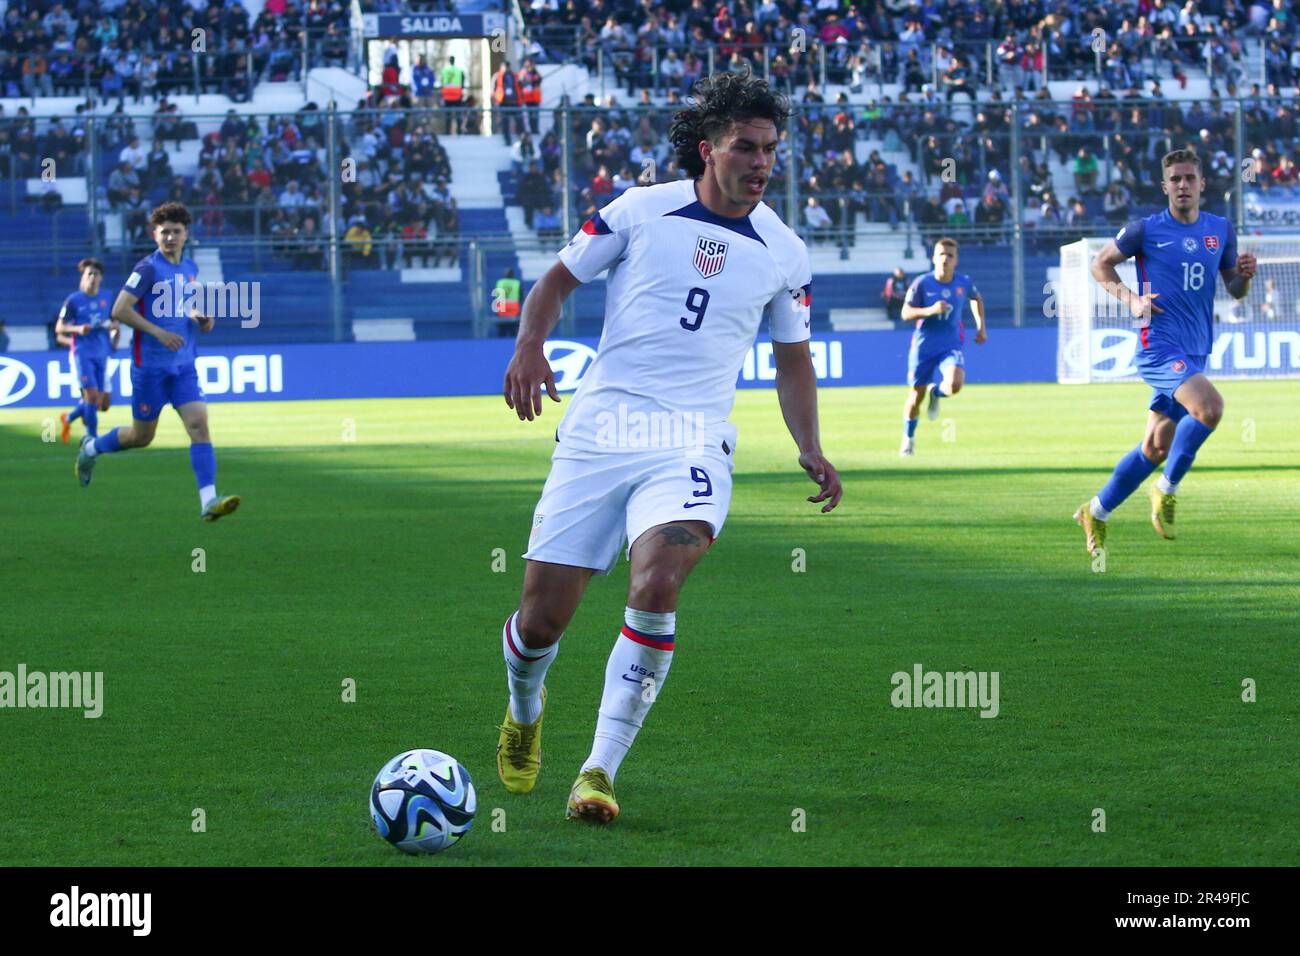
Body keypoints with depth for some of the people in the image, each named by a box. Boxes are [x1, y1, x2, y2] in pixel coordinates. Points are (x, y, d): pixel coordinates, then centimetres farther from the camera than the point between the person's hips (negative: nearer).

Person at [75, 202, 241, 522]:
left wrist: (200, 318, 3)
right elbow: (119, 310, -17)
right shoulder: (148, 268, -11)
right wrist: (159, 332, -22)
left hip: (183, 366, 5)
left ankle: (208, 501, -20)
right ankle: (91, 447, 38)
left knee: (199, 424, -13)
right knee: (141, 436, 7)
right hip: (150, 366, -5)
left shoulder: (190, 268, 10)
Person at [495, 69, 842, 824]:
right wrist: (530, 346, -7)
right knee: (541, 620, 0)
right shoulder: (641, 211, 3)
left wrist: (811, 451, 7)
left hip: (692, 444, 0)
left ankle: (601, 770, -22)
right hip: (600, 429, 0)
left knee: (657, 585, -29)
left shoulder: (783, 253, 8)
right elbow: (559, 281, 12)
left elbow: (793, 359, 21)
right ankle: (525, 713, 36)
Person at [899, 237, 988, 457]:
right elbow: (906, 313, -11)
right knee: (916, 396, 5)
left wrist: (981, 326, 15)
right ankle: (908, 439, 32)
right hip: (924, 346, -1)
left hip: (950, 346, 1)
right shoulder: (922, 283, -10)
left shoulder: (964, 282, -3)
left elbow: (976, 298, 20)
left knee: (955, 385, -27)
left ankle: (936, 393, 12)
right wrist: (930, 310, -26)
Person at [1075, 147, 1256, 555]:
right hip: (1159, 344, -6)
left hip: (1194, 353, 6)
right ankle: (1167, 490, -11)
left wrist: (1244, 274, -6)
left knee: (1156, 448, 9)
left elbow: (1235, 290, 17)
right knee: (1210, 407, -29)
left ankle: (1096, 513, 25)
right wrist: (1130, 299, -9)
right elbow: (1101, 264, 7)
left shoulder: (1221, 230, 10)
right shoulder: (1146, 229, -4)